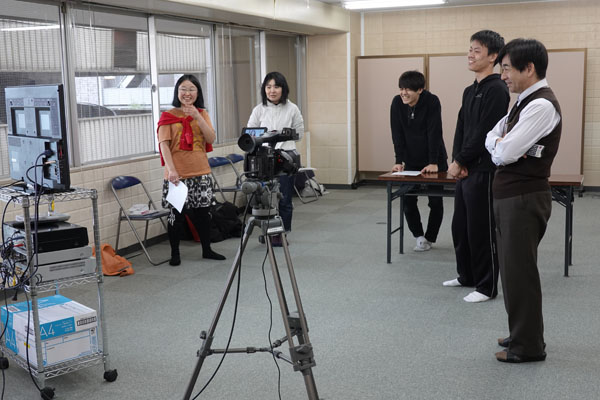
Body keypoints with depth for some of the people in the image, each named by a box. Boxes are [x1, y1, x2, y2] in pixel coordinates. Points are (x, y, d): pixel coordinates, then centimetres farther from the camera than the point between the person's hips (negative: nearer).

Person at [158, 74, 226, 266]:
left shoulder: (202, 114, 9)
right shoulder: (168, 116, -3)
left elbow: (211, 139, -4)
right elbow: (164, 145, -11)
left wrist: (197, 117, -15)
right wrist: (171, 169, -23)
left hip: (201, 173, 3)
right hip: (177, 174, -3)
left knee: (202, 212, 11)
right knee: (177, 214, 4)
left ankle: (207, 250, 27)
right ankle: (174, 253, 19)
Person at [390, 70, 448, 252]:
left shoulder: (432, 102, -19)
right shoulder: (397, 103, -10)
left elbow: (434, 133, -22)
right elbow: (397, 134, -9)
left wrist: (433, 163, -25)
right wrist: (399, 161, -15)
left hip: (434, 161, -3)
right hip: (411, 160, 3)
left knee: (436, 202, 3)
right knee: (408, 200, -1)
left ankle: (430, 238, 19)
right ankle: (419, 236, 16)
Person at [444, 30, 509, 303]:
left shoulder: (496, 90, -13)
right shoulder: (470, 91, 15)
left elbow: (484, 134, -19)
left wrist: (460, 162, -13)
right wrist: (457, 160, -2)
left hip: (483, 172, -9)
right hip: (465, 170, 9)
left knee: (481, 229, -2)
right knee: (460, 226, 16)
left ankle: (487, 287, 11)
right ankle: (467, 275, 32)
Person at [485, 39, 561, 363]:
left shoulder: (541, 105, -18)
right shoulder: (523, 102, 14)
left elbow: (505, 152, -23)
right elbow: (491, 139, 13)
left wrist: (498, 144, -2)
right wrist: (501, 144, -8)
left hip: (524, 198, -10)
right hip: (510, 195, 10)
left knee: (520, 271, -1)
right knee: (512, 267, 18)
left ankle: (528, 346, 13)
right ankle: (521, 333, 32)